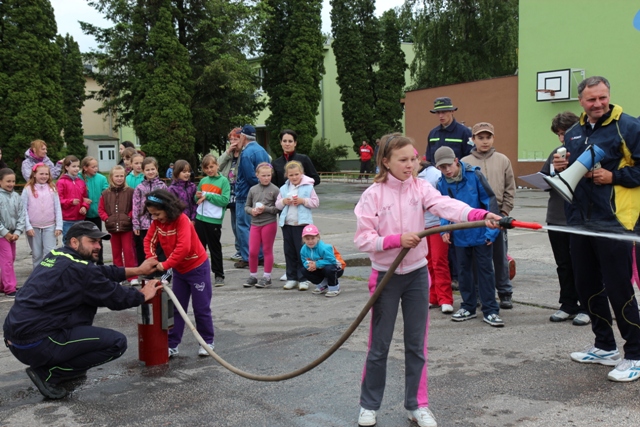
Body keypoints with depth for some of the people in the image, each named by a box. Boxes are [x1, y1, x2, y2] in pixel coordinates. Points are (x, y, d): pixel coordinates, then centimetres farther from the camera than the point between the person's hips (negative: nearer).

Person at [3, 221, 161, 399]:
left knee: (89, 299, 22)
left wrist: (138, 270, 23)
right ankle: (47, 373, -3)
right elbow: (116, 298, -6)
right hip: (37, 345, -10)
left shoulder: (56, 256, 11)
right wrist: (143, 295, 12)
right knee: (117, 342, -8)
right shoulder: (78, 269, -16)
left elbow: (100, 273, 20)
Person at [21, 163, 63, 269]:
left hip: (50, 227, 1)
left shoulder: (52, 189, 3)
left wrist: (59, 226, -4)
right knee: (37, 254, 9)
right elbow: (24, 209, -2)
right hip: (33, 227, 0)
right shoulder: (28, 189, -1)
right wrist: (28, 226, -8)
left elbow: (58, 209, 2)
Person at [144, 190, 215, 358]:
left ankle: (207, 342, 17)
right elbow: (149, 240, -1)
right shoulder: (157, 222, -5)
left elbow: (183, 248, -36)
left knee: (201, 308, 3)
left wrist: (165, 265, -33)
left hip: (197, 267, -7)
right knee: (176, 308, 9)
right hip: (178, 270, 7)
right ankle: (172, 345, 14)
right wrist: (152, 259, -18)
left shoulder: (182, 220, -26)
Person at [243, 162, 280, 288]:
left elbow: (279, 208, -7)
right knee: (252, 251, 5)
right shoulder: (253, 189, 4)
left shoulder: (275, 190, -6)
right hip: (255, 223, 3)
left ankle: (267, 277, 16)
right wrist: (251, 210, -10)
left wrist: (266, 209, -17)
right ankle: (252, 276, 21)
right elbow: (247, 206, 11)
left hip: (269, 223, -3)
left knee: (267, 250, 6)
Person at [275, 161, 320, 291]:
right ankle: (291, 278, 18)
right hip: (287, 224, 4)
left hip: (302, 224, -4)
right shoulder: (283, 188, 10)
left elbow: (315, 202, -3)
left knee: (302, 252, -2)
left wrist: (303, 201, -16)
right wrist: (283, 201, -9)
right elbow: (277, 204, 12)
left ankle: (303, 279, 5)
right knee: (289, 252, 9)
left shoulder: (308, 187, -2)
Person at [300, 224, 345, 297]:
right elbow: (304, 261, -1)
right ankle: (322, 286, 14)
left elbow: (331, 261, -36)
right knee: (306, 272, -8)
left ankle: (334, 288, -9)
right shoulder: (304, 249, -10)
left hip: (336, 268, -7)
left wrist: (316, 264, -33)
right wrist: (309, 264, -27)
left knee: (328, 269, -39)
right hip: (320, 270, 7)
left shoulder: (324, 248, -33)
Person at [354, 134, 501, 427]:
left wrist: (481, 215, -38)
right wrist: (397, 240, -26)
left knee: (417, 343, 9)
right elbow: (363, 239, -13)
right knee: (379, 345, 7)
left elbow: (446, 205, -21)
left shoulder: (420, 187, -2)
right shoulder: (373, 195, -9)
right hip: (385, 275, -2)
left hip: (417, 273, 3)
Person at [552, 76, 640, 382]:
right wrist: (562, 168, 4)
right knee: (587, 286, 14)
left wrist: (614, 176, -17)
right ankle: (604, 347, 30)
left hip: (614, 222, -7)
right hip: (580, 222, 7)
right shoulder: (574, 133, 14)